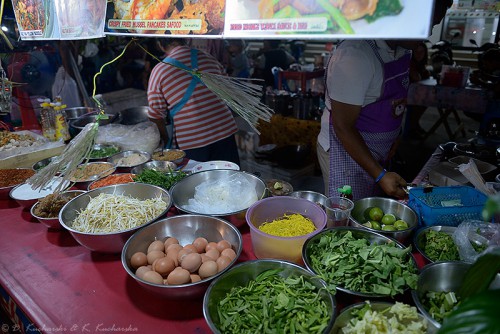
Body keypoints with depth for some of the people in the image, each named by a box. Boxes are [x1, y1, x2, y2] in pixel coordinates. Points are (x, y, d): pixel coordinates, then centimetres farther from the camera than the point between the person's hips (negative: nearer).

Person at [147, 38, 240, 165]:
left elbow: (156, 116, -1)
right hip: (225, 133, 2)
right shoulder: (209, 59, 4)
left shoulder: (158, 71, -3)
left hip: (189, 143, -2)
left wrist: (167, 142, 11)